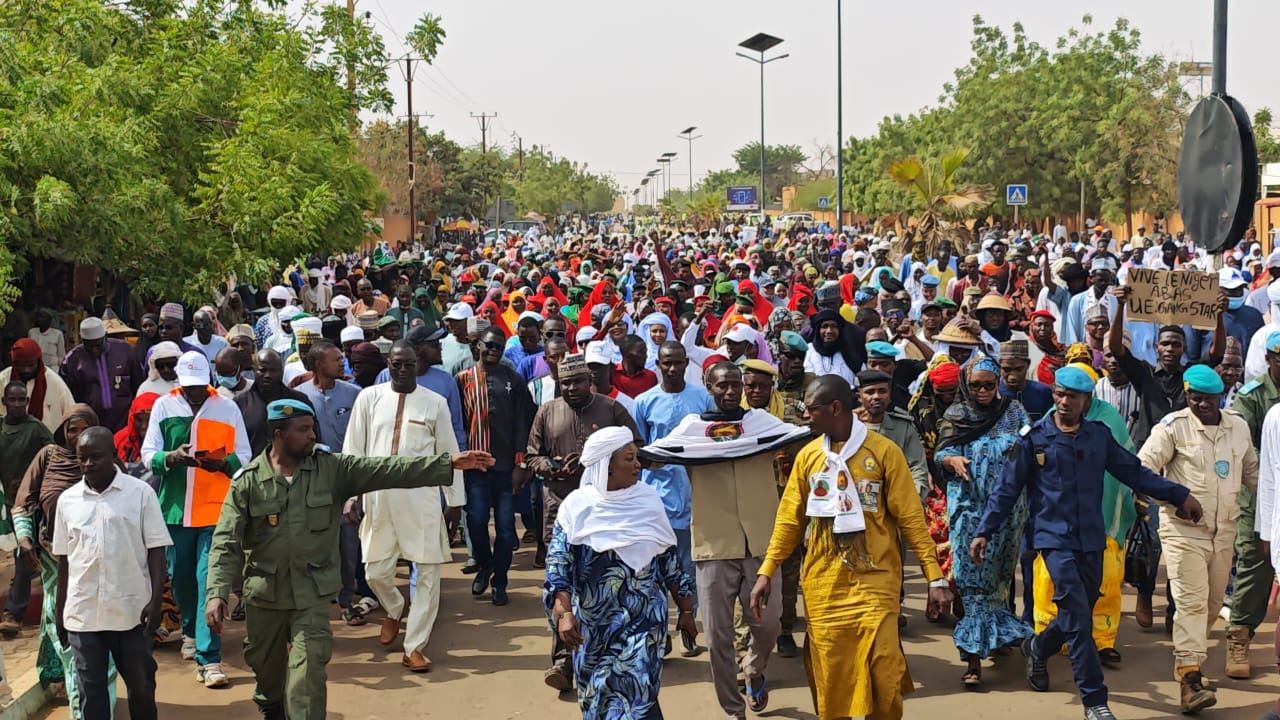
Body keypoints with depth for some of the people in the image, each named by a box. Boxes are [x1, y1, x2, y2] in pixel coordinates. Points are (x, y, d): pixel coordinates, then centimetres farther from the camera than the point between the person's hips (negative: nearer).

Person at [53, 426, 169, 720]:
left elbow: (156, 551, -2)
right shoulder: (68, 499, 7)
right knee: (91, 692, 6)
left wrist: (155, 601, -10)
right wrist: (59, 612, 12)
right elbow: (64, 560, 12)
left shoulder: (140, 493, -3)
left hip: (132, 611, -2)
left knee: (141, 686, 8)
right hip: (82, 614, 2)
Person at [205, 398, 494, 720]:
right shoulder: (247, 481, -8)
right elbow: (227, 542, -10)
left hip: (313, 590, -1)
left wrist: (448, 463, -20)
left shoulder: (331, 469, -5)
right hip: (266, 591, 1)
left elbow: (386, 470, -11)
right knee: (265, 664, 21)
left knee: (308, 670, -11)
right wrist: (217, 593, -22)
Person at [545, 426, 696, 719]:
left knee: (638, 693, -10)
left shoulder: (648, 500, 1)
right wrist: (564, 613, -24)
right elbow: (558, 564, -11)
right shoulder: (578, 505, -6)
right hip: (594, 623, 0)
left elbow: (671, 561, 8)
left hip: (644, 619, 0)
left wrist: (686, 610, 10)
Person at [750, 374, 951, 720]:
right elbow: (789, 518, 10)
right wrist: (766, 572, 4)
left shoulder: (884, 451, -4)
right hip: (823, 582, 3)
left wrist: (935, 576, -7)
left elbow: (911, 518, -4)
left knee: (882, 670, -8)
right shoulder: (807, 455, 6)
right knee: (828, 672, 4)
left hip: (875, 578, -3)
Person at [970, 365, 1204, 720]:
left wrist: (1178, 494, 4)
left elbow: (1135, 472, 10)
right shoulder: (1033, 438, -4)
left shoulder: (1100, 436, 6)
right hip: (1055, 538, -4)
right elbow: (1007, 489, -2)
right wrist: (984, 531, -6)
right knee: (1079, 618, -12)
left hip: (1091, 540, 4)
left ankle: (1038, 648, 44)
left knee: (1079, 615, 14)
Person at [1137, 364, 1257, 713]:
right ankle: (1190, 681, -15)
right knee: (1191, 600, -13)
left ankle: (1186, 656, 32)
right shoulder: (1174, 426, -9)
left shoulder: (1239, 426, 9)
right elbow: (1143, 465, -14)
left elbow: (1251, 472, 22)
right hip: (1183, 529, -6)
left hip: (1224, 530, 6)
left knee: (1213, 601, 12)